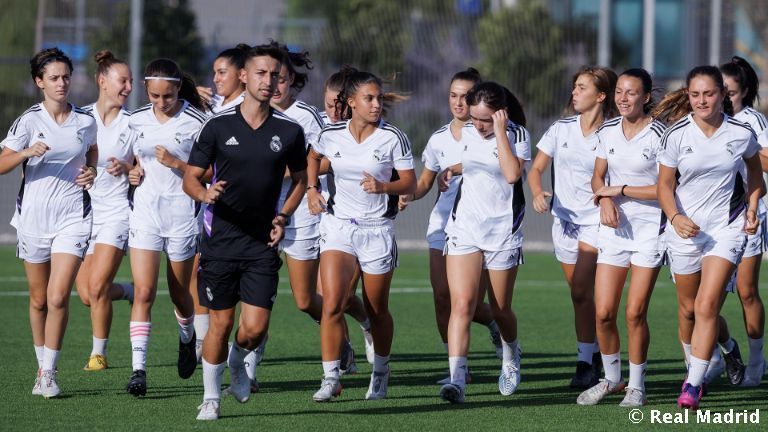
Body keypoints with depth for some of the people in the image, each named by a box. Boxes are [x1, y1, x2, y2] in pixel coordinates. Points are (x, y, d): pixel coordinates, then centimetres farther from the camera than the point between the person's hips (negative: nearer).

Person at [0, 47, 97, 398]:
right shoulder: (28, 121, -4)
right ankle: (42, 366, 26)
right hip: (34, 218, 0)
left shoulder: (85, 121, 4)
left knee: (58, 297, -13)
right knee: (38, 300, 9)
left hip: (73, 218, 0)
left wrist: (90, 172, 4)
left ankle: (49, 373, -4)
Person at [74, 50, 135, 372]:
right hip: (82, 210, 2)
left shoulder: (133, 123, 1)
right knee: (87, 295, -1)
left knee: (97, 287, -13)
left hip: (117, 210, -2)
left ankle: (99, 353, 4)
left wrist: (126, 168, -12)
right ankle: (130, 292, 30)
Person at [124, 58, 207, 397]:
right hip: (144, 212, 2)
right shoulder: (137, 120, 5)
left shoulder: (195, 123, -8)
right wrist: (132, 171, 1)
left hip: (182, 213, -2)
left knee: (180, 293, 12)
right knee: (143, 292, -10)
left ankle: (187, 339, 44)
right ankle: (138, 368, -13)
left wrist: (176, 163, -19)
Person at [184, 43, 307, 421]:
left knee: (255, 328, -6)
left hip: (262, 243, 1)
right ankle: (211, 397, 19)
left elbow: (300, 178, 17)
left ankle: (237, 361, 28)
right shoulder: (218, 126, -2)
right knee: (220, 322, 1)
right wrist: (205, 193, -20)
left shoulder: (290, 131, 2)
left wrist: (283, 217, 3)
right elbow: (190, 177, 2)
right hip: (220, 238, -1)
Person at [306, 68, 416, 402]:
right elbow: (313, 157, 21)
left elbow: (410, 183, -5)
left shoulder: (393, 138, -8)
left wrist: (383, 187, -23)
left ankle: (380, 373, 31)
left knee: (377, 310, 9)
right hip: (337, 226, 1)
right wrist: (312, 189, 8)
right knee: (332, 305, -14)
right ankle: (330, 378, -8)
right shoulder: (331, 135, -2)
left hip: (377, 229, -1)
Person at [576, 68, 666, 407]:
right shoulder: (607, 131, 7)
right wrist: (605, 200, -6)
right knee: (603, 313, 0)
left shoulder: (659, 135, -10)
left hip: (649, 229, -5)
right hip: (614, 227, 5)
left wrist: (620, 190, -11)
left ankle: (636, 385, 10)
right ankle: (611, 378, 20)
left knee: (635, 313, -5)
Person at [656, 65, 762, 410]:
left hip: (727, 228, -2)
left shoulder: (742, 133, -6)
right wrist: (675, 217, -19)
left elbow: (755, 171, 14)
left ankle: (693, 386, -13)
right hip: (685, 228, 2)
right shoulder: (676, 135, -8)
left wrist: (752, 209, 2)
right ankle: (693, 364, 38)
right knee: (689, 308, 12)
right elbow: (665, 184, -2)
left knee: (707, 306, -14)